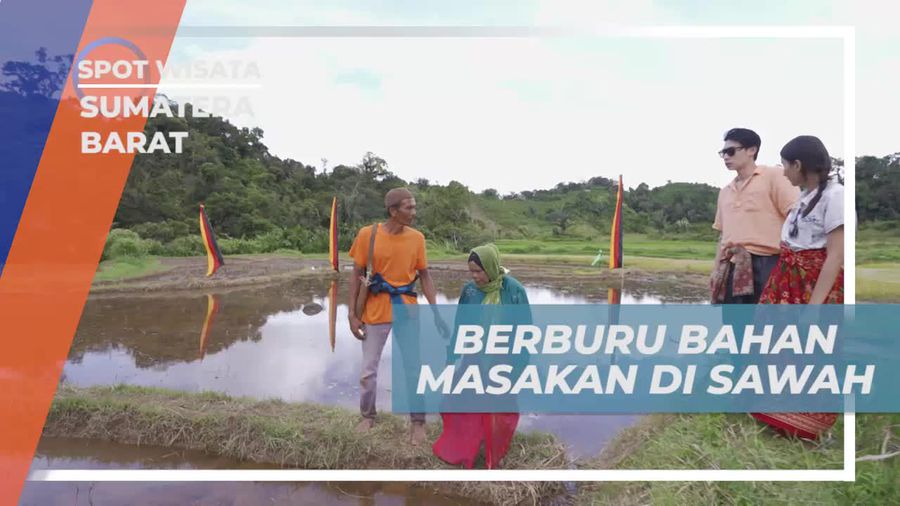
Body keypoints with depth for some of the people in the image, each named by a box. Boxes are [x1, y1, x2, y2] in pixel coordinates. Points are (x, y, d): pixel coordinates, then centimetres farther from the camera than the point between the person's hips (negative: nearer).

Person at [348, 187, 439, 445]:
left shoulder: (417, 237, -4)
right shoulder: (367, 234, -9)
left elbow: (424, 275, 3)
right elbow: (357, 275, -3)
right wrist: (352, 314, -6)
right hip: (375, 312, -1)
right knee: (369, 369, 10)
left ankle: (418, 422, 18)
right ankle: (367, 416, 32)